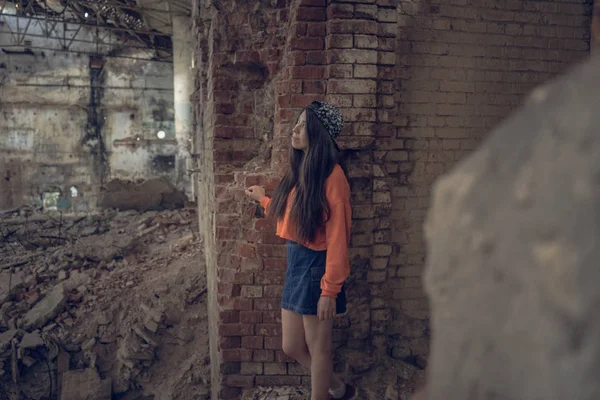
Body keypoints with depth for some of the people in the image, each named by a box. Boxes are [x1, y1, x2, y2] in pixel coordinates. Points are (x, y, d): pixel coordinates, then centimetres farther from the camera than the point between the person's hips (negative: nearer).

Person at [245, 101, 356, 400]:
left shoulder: (332, 175, -18)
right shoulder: (300, 170, 9)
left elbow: (337, 238, -19)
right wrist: (263, 199, 30)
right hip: (295, 262, 9)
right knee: (292, 347, 17)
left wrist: (330, 289, -19)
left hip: (316, 266, -9)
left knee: (318, 347, 10)